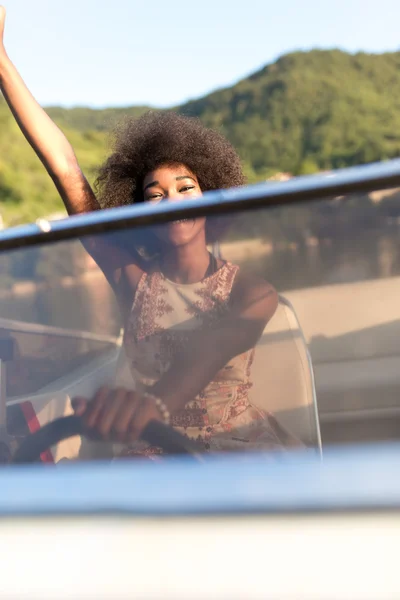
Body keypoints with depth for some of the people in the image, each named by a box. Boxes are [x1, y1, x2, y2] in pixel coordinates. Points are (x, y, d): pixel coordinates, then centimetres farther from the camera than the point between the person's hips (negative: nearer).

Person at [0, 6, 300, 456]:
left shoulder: (250, 290, -2)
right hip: (153, 456, 1)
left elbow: (216, 347, -26)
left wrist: (158, 399, -48)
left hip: (244, 448, -1)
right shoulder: (135, 280, 2)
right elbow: (67, 174, -4)